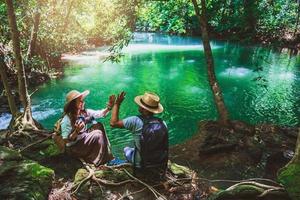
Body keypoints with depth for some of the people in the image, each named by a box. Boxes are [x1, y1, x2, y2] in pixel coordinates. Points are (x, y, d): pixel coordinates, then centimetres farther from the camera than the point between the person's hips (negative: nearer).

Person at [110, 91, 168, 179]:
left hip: (142, 165, -3)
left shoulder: (136, 121, -25)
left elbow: (113, 123, -19)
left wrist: (117, 103, -12)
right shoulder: (163, 123, -10)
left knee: (126, 149, 25)